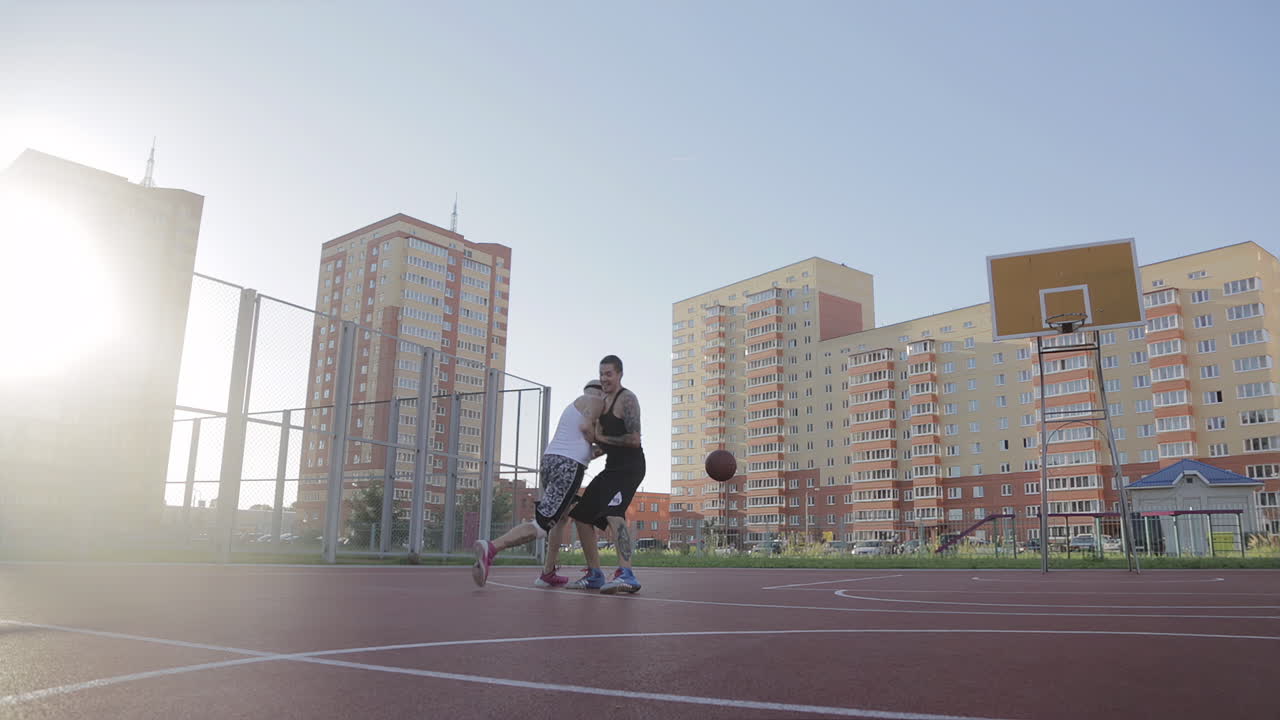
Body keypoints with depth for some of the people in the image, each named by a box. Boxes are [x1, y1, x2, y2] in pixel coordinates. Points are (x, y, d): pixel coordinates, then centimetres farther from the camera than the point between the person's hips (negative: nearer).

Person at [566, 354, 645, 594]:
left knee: (613, 512, -33)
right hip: (613, 467, 10)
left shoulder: (627, 399, -11)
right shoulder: (604, 401, 17)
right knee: (582, 515, 12)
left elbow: (634, 439, -22)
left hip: (629, 467, -10)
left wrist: (602, 438, -12)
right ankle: (594, 575, 18)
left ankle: (626, 574, -43)